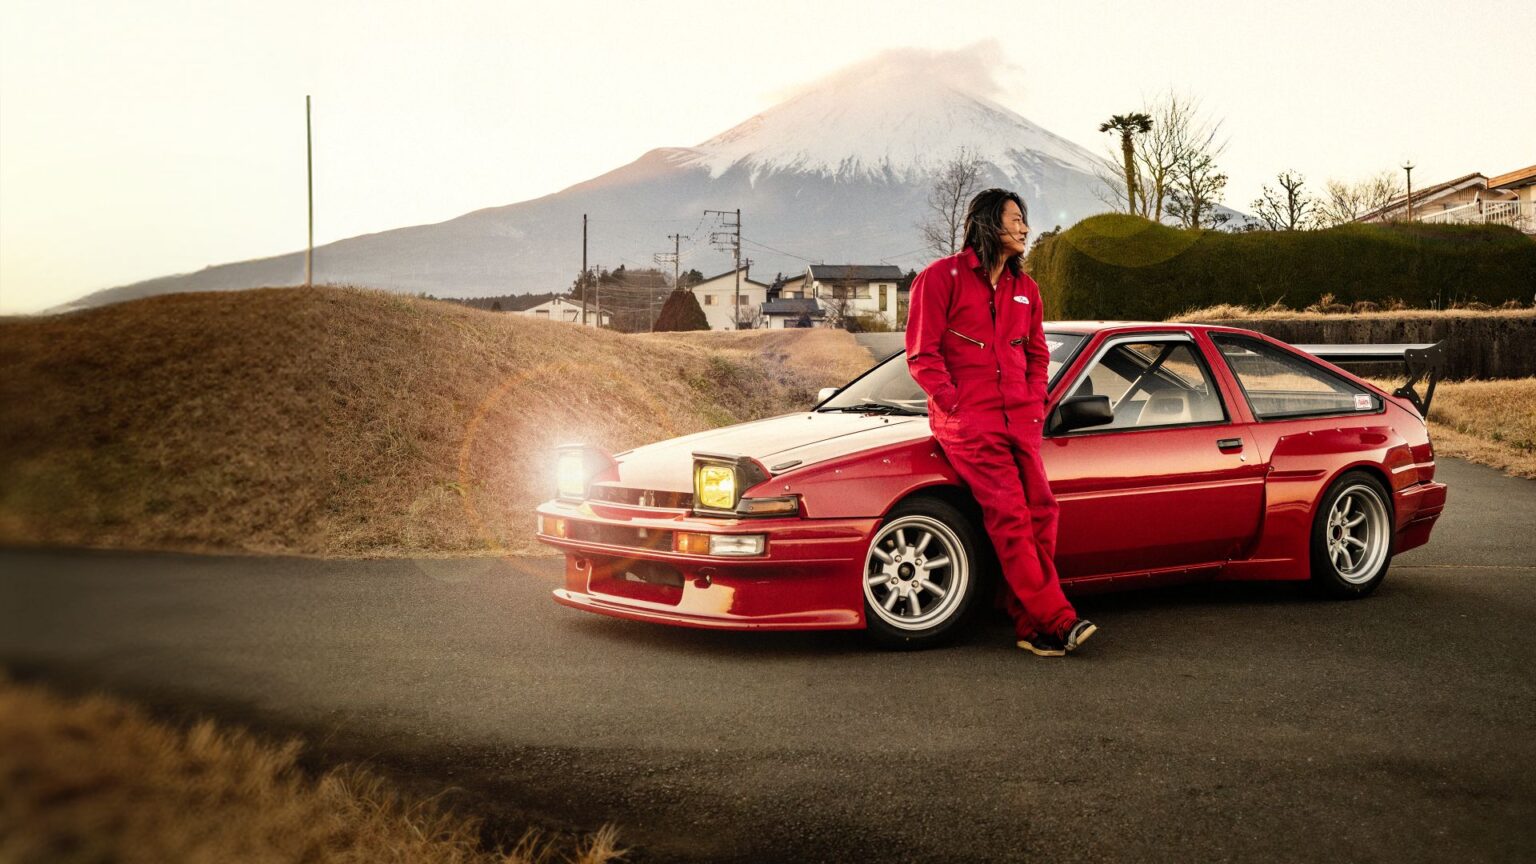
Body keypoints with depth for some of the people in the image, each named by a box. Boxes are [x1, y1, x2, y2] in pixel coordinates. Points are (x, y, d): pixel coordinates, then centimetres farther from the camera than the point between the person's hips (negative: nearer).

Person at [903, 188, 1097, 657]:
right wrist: (958, 407, -12)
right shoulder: (942, 277, -1)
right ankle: (1057, 619, -15)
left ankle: (1029, 624, 0)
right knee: (1010, 515, -15)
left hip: (1019, 421, 6)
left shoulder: (1024, 288, 19)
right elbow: (922, 355, -5)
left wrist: (1035, 404, 8)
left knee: (1040, 510, -5)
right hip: (967, 421, -6)